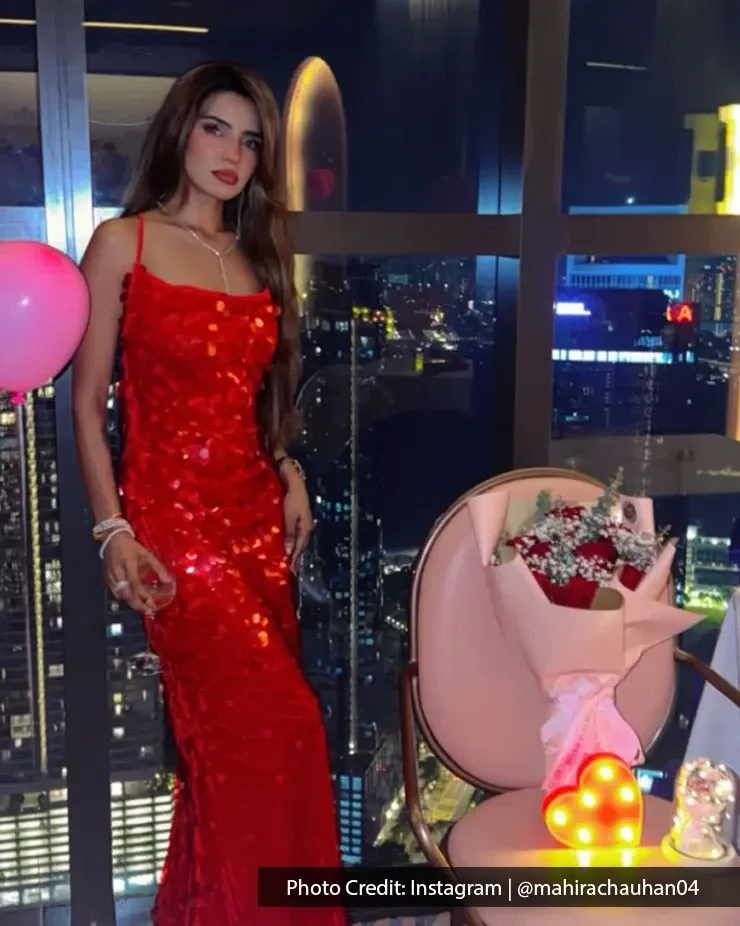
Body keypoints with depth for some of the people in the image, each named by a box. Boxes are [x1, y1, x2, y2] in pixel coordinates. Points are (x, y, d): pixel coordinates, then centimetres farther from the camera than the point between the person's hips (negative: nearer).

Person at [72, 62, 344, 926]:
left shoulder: (256, 256, 15)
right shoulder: (123, 243, -2)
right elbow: (88, 401, -4)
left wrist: (288, 470, 6)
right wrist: (112, 531, -12)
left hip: (258, 515, 6)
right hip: (173, 518, -6)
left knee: (240, 735, 10)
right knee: (273, 729, -7)